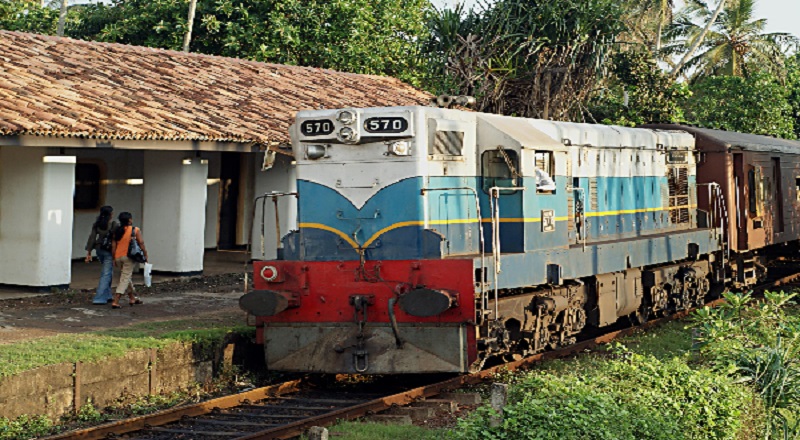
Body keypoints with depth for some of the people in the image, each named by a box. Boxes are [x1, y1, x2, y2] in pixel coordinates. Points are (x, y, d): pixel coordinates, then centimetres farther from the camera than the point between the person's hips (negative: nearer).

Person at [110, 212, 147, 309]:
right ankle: (115, 302, -14)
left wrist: (114, 259, 12)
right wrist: (145, 254, -1)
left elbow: (113, 246, 6)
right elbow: (141, 243, -10)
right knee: (125, 279, -4)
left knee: (128, 276, 22)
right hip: (128, 256, -5)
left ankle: (132, 298, 34)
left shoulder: (117, 231, 8)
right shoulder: (135, 230, -5)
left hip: (118, 257, 6)